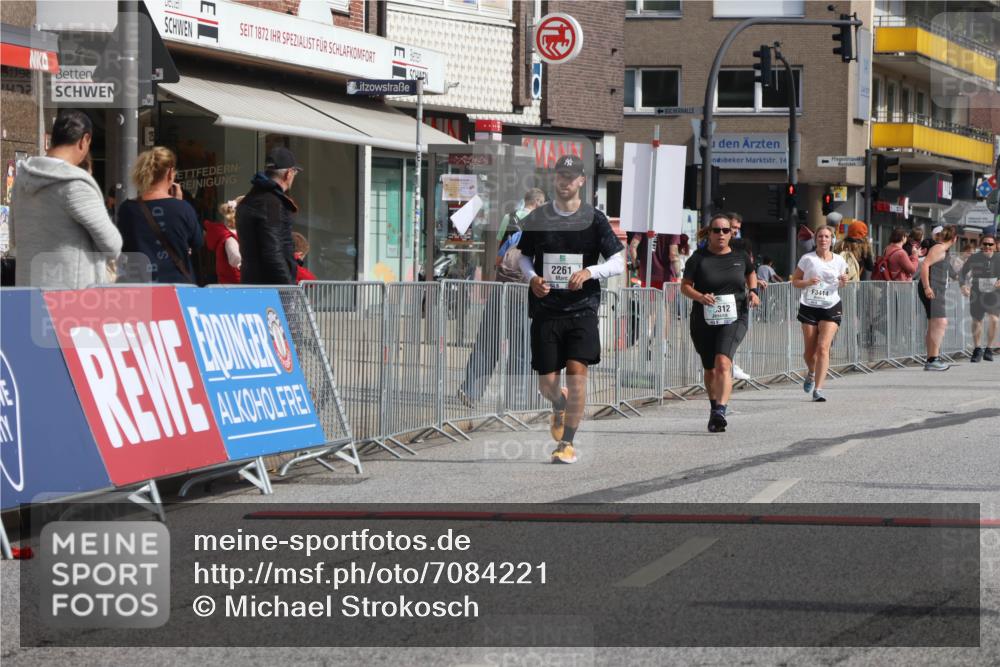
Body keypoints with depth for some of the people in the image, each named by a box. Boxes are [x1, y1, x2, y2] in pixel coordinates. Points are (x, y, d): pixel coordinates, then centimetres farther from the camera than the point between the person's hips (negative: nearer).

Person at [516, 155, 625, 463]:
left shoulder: (594, 219, 1)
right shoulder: (537, 218, 6)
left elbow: (618, 263, 0)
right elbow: (525, 256, 17)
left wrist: (589, 271, -18)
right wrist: (532, 278, -4)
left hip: (582, 309, -2)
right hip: (545, 308, 2)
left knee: (577, 370, -15)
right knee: (546, 381, 2)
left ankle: (566, 443, -8)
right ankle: (560, 406, 40)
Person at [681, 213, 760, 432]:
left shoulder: (740, 257, 5)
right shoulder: (699, 258, -2)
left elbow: (750, 274, 26)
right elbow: (685, 286, -1)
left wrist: (754, 291, 7)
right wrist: (700, 297, -19)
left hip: (734, 318, -1)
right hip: (704, 321, 1)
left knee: (723, 363, -23)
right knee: (710, 370, 14)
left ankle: (720, 412, -33)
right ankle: (714, 406, 40)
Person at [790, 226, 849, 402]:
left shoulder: (839, 261, 5)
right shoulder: (807, 259, -1)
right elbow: (794, 281, 3)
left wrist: (843, 281, -4)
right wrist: (808, 282, -16)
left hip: (831, 308, 0)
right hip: (809, 307, 0)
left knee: (823, 347, -15)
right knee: (810, 351, 4)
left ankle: (818, 389, -16)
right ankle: (811, 374, 39)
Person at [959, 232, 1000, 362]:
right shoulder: (974, 258, -6)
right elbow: (962, 273, 5)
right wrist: (963, 285, -13)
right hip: (977, 294, 1)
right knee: (976, 322, 9)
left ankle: (989, 349, -1)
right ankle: (977, 350, 30)